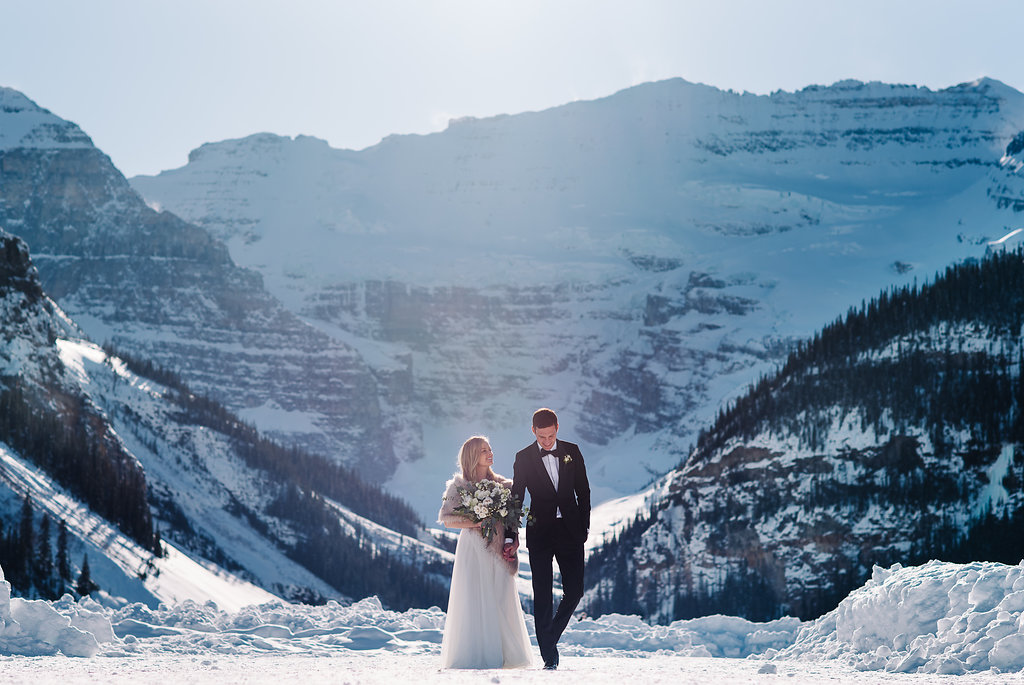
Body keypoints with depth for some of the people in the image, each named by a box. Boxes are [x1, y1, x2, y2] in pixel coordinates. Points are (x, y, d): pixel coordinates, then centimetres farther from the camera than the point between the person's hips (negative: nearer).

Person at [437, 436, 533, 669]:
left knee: (500, 600, -1)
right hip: (473, 549, -3)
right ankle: (474, 656, -4)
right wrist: (475, 523, -13)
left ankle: (502, 655, 4)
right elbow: (447, 519, 0)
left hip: (498, 549, 3)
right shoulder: (459, 485, 2)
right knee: (473, 600, -6)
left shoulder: (502, 484, 11)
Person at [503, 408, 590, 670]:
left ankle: (551, 636, 23)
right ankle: (549, 657, 3)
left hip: (570, 530, 2)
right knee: (542, 596, -2)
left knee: (574, 590, -1)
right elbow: (516, 498, -1)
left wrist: (584, 526, 7)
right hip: (540, 531, -2)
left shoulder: (572, 451, 4)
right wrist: (511, 537, -4)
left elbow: (583, 490, 10)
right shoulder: (524, 457, -1)